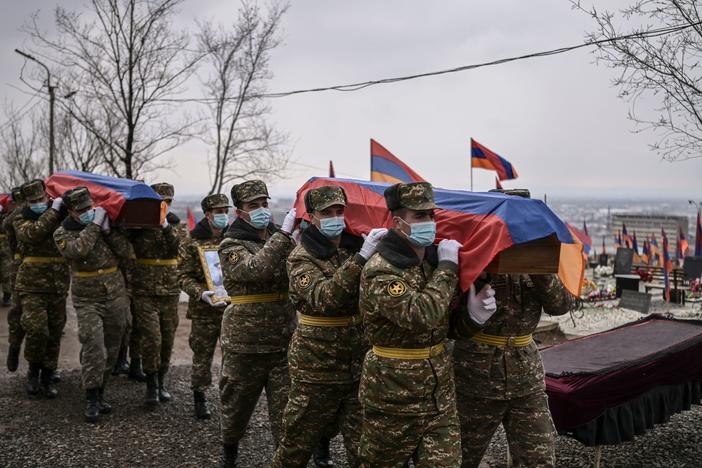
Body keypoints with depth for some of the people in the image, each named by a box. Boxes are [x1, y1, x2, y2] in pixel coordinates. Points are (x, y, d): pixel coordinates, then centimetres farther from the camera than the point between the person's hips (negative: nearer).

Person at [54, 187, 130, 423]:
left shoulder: (106, 224, 5)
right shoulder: (63, 233, -4)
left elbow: (126, 251, -5)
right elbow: (78, 249, -25)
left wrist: (108, 230, -15)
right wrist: (94, 225, -22)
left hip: (116, 297, 4)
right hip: (87, 300, -3)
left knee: (111, 350, 10)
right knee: (94, 348, -16)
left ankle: (100, 393, 25)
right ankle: (92, 399, -6)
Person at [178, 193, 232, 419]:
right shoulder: (192, 243, -4)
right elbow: (184, 276, -5)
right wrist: (201, 294, -20)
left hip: (232, 307, 2)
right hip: (204, 310, -2)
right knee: (202, 356, 8)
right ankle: (200, 399, 25)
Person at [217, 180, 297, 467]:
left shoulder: (282, 239, 10)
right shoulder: (231, 246, -6)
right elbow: (256, 270, -27)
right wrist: (283, 233, -28)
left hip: (284, 341, 3)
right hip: (245, 343, -3)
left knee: (287, 409, 2)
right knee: (237, 403, 15)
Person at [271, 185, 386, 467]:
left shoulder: (358, 244, 5)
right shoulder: (301, 257, -8)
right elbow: (323, 299, -26)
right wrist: (361, 257, -34)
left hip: (360, 365, 4)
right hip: (317, 367, -3)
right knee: (299, 443, 12)